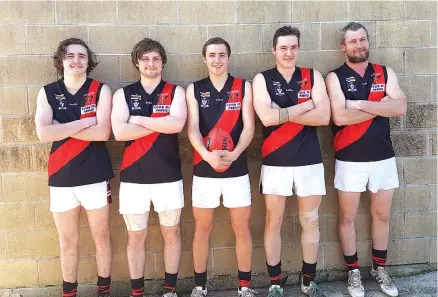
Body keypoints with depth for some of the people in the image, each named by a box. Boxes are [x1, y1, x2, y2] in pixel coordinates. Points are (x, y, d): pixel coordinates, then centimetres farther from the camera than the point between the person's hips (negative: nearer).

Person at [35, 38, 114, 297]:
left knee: (102, 237, 12)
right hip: (61, 178, 2)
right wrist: (84, 122, -14)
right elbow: (43, 134, -12)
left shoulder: (101, 90, -2)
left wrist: (62, 129, -13)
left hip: (96, 176, -1)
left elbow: (103, 132, -15)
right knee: (68, 241, 14)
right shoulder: (47, 93, 2)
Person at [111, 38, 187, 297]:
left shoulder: (175, 92, 2)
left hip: (168, 175, 0)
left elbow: (177, 124, -17)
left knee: (171, 232, 11)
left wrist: (138, 119, -11)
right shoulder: (123, 94, 4)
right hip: (133, 176, 1)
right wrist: (161, 124, -13)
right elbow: (119, 132, -12)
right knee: (136, 237, 10)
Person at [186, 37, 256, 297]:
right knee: (202, 229, 9)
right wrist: (208, 156, -24)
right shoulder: (194, 89, 4)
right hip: (204, 169, 0)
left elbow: (249, 127, -4)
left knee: (242, 228, 7)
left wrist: (233, 154, -21)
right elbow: (192, 129, -6)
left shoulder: (243, 87, 4)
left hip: (237, 168, 0)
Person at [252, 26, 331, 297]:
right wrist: (305, 105, -10)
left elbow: (324, 116, -8)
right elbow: (266, 118, -16)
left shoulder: (313, 76, 5)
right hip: (275, 162, -1)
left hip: (310, 161, 2)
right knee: (273, 222, 7)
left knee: (310, 221, 10)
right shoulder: (262, 79, 1)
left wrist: (283, 113, -14)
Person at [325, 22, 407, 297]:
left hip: (383, 156, 3)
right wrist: (379, 106, -10)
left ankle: (380, 268, 32)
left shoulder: (386, 73, 6)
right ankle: (354, 272, 24)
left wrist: (359, 104, -15)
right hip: (350, 159, -3)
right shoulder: (335, 77, -4)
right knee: (347, 217, 7)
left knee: (382, 215, 14)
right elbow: (340, 116, -19)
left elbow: (400, 107, -10)